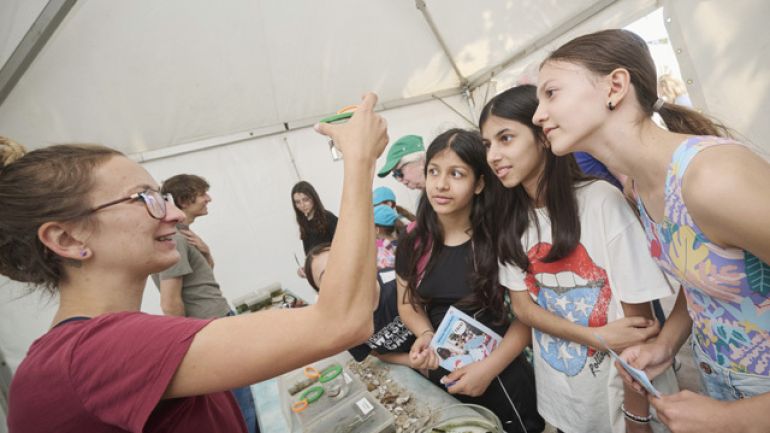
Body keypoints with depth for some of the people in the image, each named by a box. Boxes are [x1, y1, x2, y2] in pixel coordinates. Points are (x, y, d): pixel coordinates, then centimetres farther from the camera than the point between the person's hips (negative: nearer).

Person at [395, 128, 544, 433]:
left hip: (502, 382, -3)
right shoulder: (412, 245, -7)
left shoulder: (498, 240, -18)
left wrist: (489, 367, -19)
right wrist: (426, 335, -13)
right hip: (443, 382, 4)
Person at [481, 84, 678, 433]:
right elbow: (521, 305, -4)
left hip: (625, 391, -4)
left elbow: (638, 317, -18)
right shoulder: (510, 217, -6)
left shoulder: (601, 200, -22)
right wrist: (595, 337, -19)